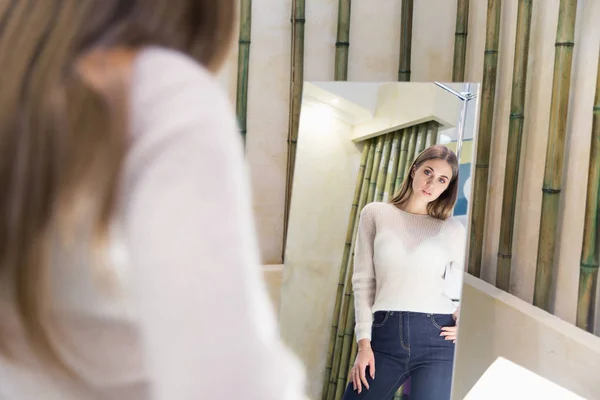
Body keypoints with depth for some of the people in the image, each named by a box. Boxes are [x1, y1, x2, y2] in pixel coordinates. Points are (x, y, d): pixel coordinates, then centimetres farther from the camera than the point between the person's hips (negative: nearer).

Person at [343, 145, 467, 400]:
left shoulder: (454, 230, 7)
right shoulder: (375, 214, 7)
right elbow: (363, 281, 3)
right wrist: (364, 342, -3)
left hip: (435, 339, 0)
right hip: (385, 334, 1)